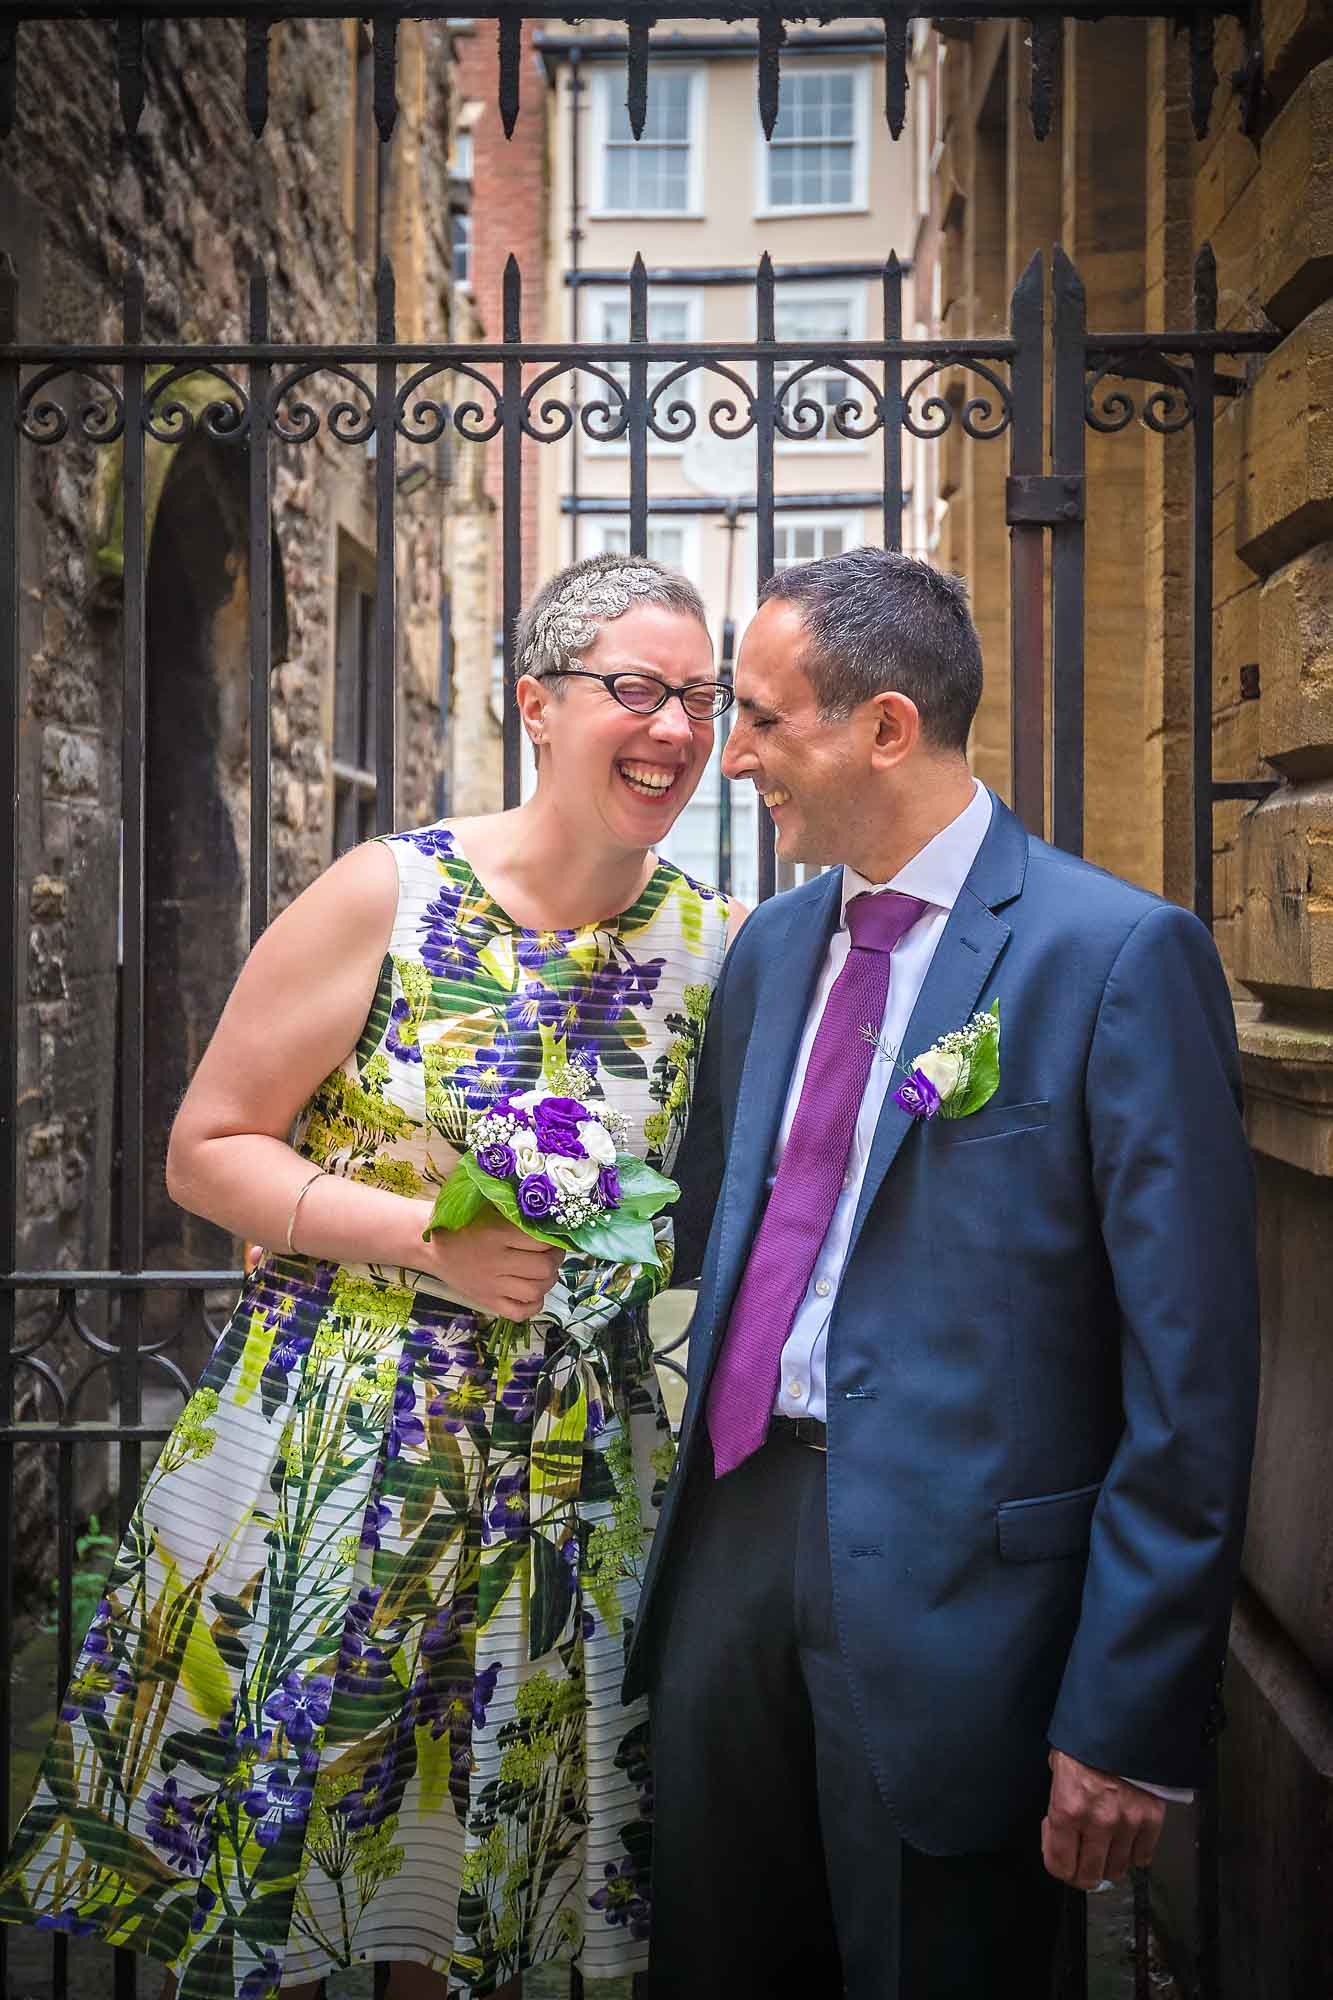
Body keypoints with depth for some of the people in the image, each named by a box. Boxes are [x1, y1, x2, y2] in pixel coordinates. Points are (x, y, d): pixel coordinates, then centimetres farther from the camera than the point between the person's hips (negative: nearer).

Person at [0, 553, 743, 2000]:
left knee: (476, 1864, 15)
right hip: (330, 1441, -2)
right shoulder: (391, 897, -10)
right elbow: (206, 1150, -6)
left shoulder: (715, 944, 0)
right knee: (261, 1834, 10)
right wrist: (428, 1239, -17)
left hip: (566, 1481, 3)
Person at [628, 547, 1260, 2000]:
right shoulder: (772, 947, 9)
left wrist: (1128, 1721, -13)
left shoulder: (1119, 956, -13)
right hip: (738, 1530, 6)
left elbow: (1188, 1371, -14)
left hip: (946, 1590, -6)